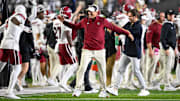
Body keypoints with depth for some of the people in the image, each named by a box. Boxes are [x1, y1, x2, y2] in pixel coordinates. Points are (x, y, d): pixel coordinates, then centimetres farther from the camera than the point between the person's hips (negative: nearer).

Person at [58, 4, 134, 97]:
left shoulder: (102, 21, -3)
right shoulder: (85, 21, 4)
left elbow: (114, 28, 1)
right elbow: (75, 26, 19)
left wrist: (127, 33, -1)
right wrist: (64, 21, 14)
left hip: (100, 50, 0)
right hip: (87, 50, 0)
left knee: (102, 71, 4)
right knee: (82, 69, -10)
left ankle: (103, 90, 17)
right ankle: (78, 89, -1)